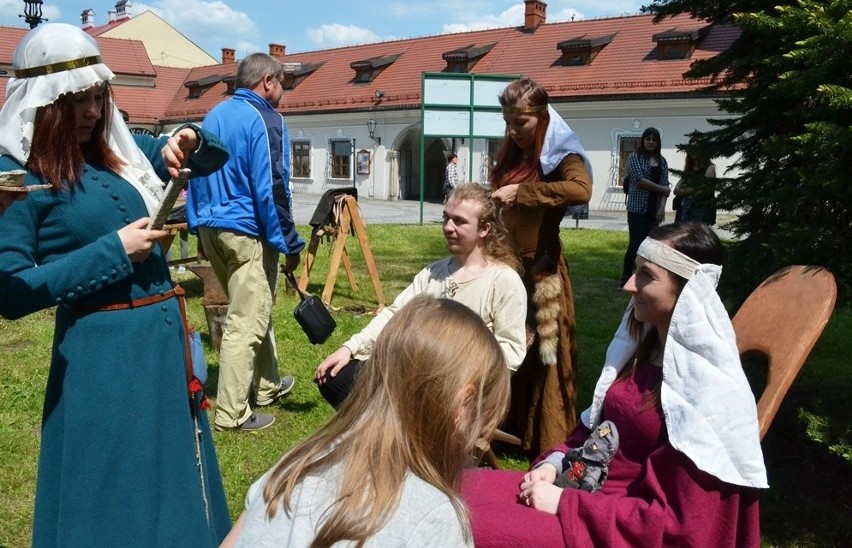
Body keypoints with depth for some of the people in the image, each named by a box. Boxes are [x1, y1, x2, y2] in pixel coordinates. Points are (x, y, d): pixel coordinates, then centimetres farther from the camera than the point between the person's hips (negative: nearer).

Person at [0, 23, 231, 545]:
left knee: (173, 483, 20)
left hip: (167, 334, 7)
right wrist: (114, 251, -18)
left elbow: (216, 159, 18)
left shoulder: (118, 149, 7)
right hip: (104, 353, -6)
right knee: (115, 497, 8)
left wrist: (187, 143, -5)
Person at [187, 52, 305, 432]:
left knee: (253, 309, 22)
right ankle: (232, 414, 3)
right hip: (246, 233, -9)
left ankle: (268, 385, 36)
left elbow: (196, 175, 17)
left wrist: (198, 227, 22)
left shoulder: (213, 116, 14)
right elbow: (271, 189, -17)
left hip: (210, 229, 9)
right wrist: (290, 244, -12)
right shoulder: (264, 119, -11)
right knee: (245, 322, -2)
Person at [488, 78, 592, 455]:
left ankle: (546, 440, 9)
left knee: (541, 352, -1)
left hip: (540, 266, -7)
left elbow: (581, 190, -29)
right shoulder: (511, 155, 14)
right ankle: (507, 429, 26)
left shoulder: (561, 155, -8)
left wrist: (521, 192, -25)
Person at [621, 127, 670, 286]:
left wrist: (662, 208, -6)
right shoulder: (634, 157, -1)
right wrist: (661, 189, -9)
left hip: (654, 209, 5)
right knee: (636, 243, -9)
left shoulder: (661, 161, 12)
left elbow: (665, 185, 6)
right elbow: (639, 180, -14)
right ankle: (626, 278, -1)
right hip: (637, 208, -5)